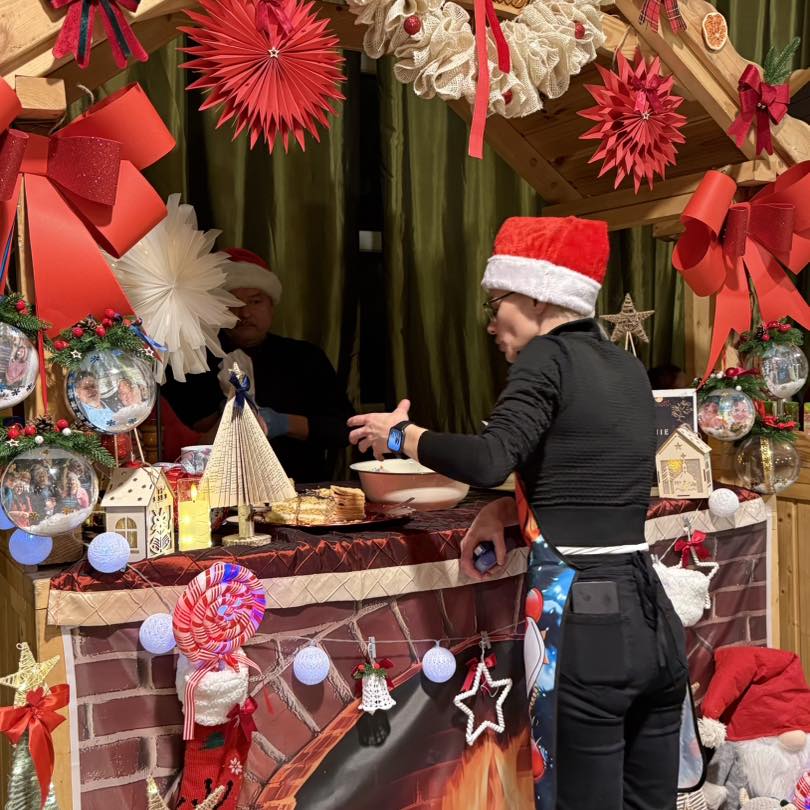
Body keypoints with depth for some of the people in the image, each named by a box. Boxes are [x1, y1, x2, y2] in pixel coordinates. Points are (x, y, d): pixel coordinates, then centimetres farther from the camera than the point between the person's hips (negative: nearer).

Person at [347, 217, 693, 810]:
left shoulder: (550, 354, -7)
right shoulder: (627, 367, 15)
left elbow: (490, 460, -22)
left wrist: (399, 435, -6)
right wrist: (512, 509, 12)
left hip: (583, 622, -8)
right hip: (652, 618, 8)